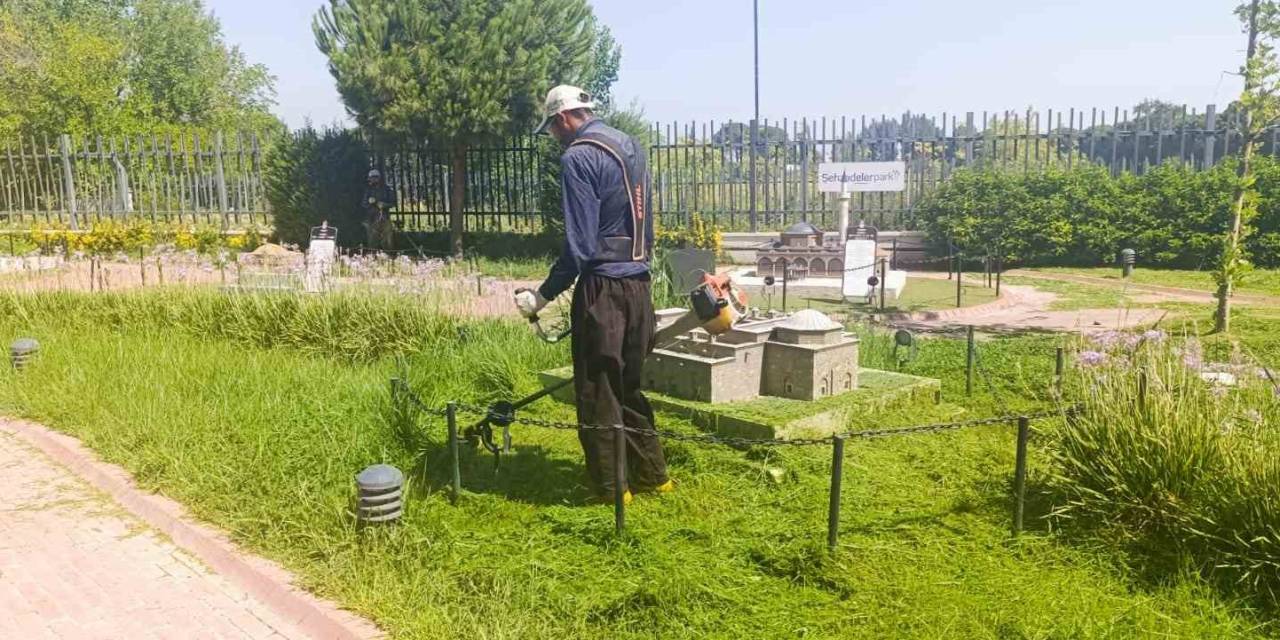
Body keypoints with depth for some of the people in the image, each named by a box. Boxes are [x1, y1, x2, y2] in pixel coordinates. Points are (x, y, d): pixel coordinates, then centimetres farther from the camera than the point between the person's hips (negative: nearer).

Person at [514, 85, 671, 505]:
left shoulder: (578, 158, -12)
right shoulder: (630, 146, 14)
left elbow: (579, 244, -17)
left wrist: (544, 295, -10)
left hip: (603, 288, -8)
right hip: (639, 284, 8)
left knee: (597, 392, 4)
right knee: (628, 386, 18)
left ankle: (611, 489, 13)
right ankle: (652, 475, 26)